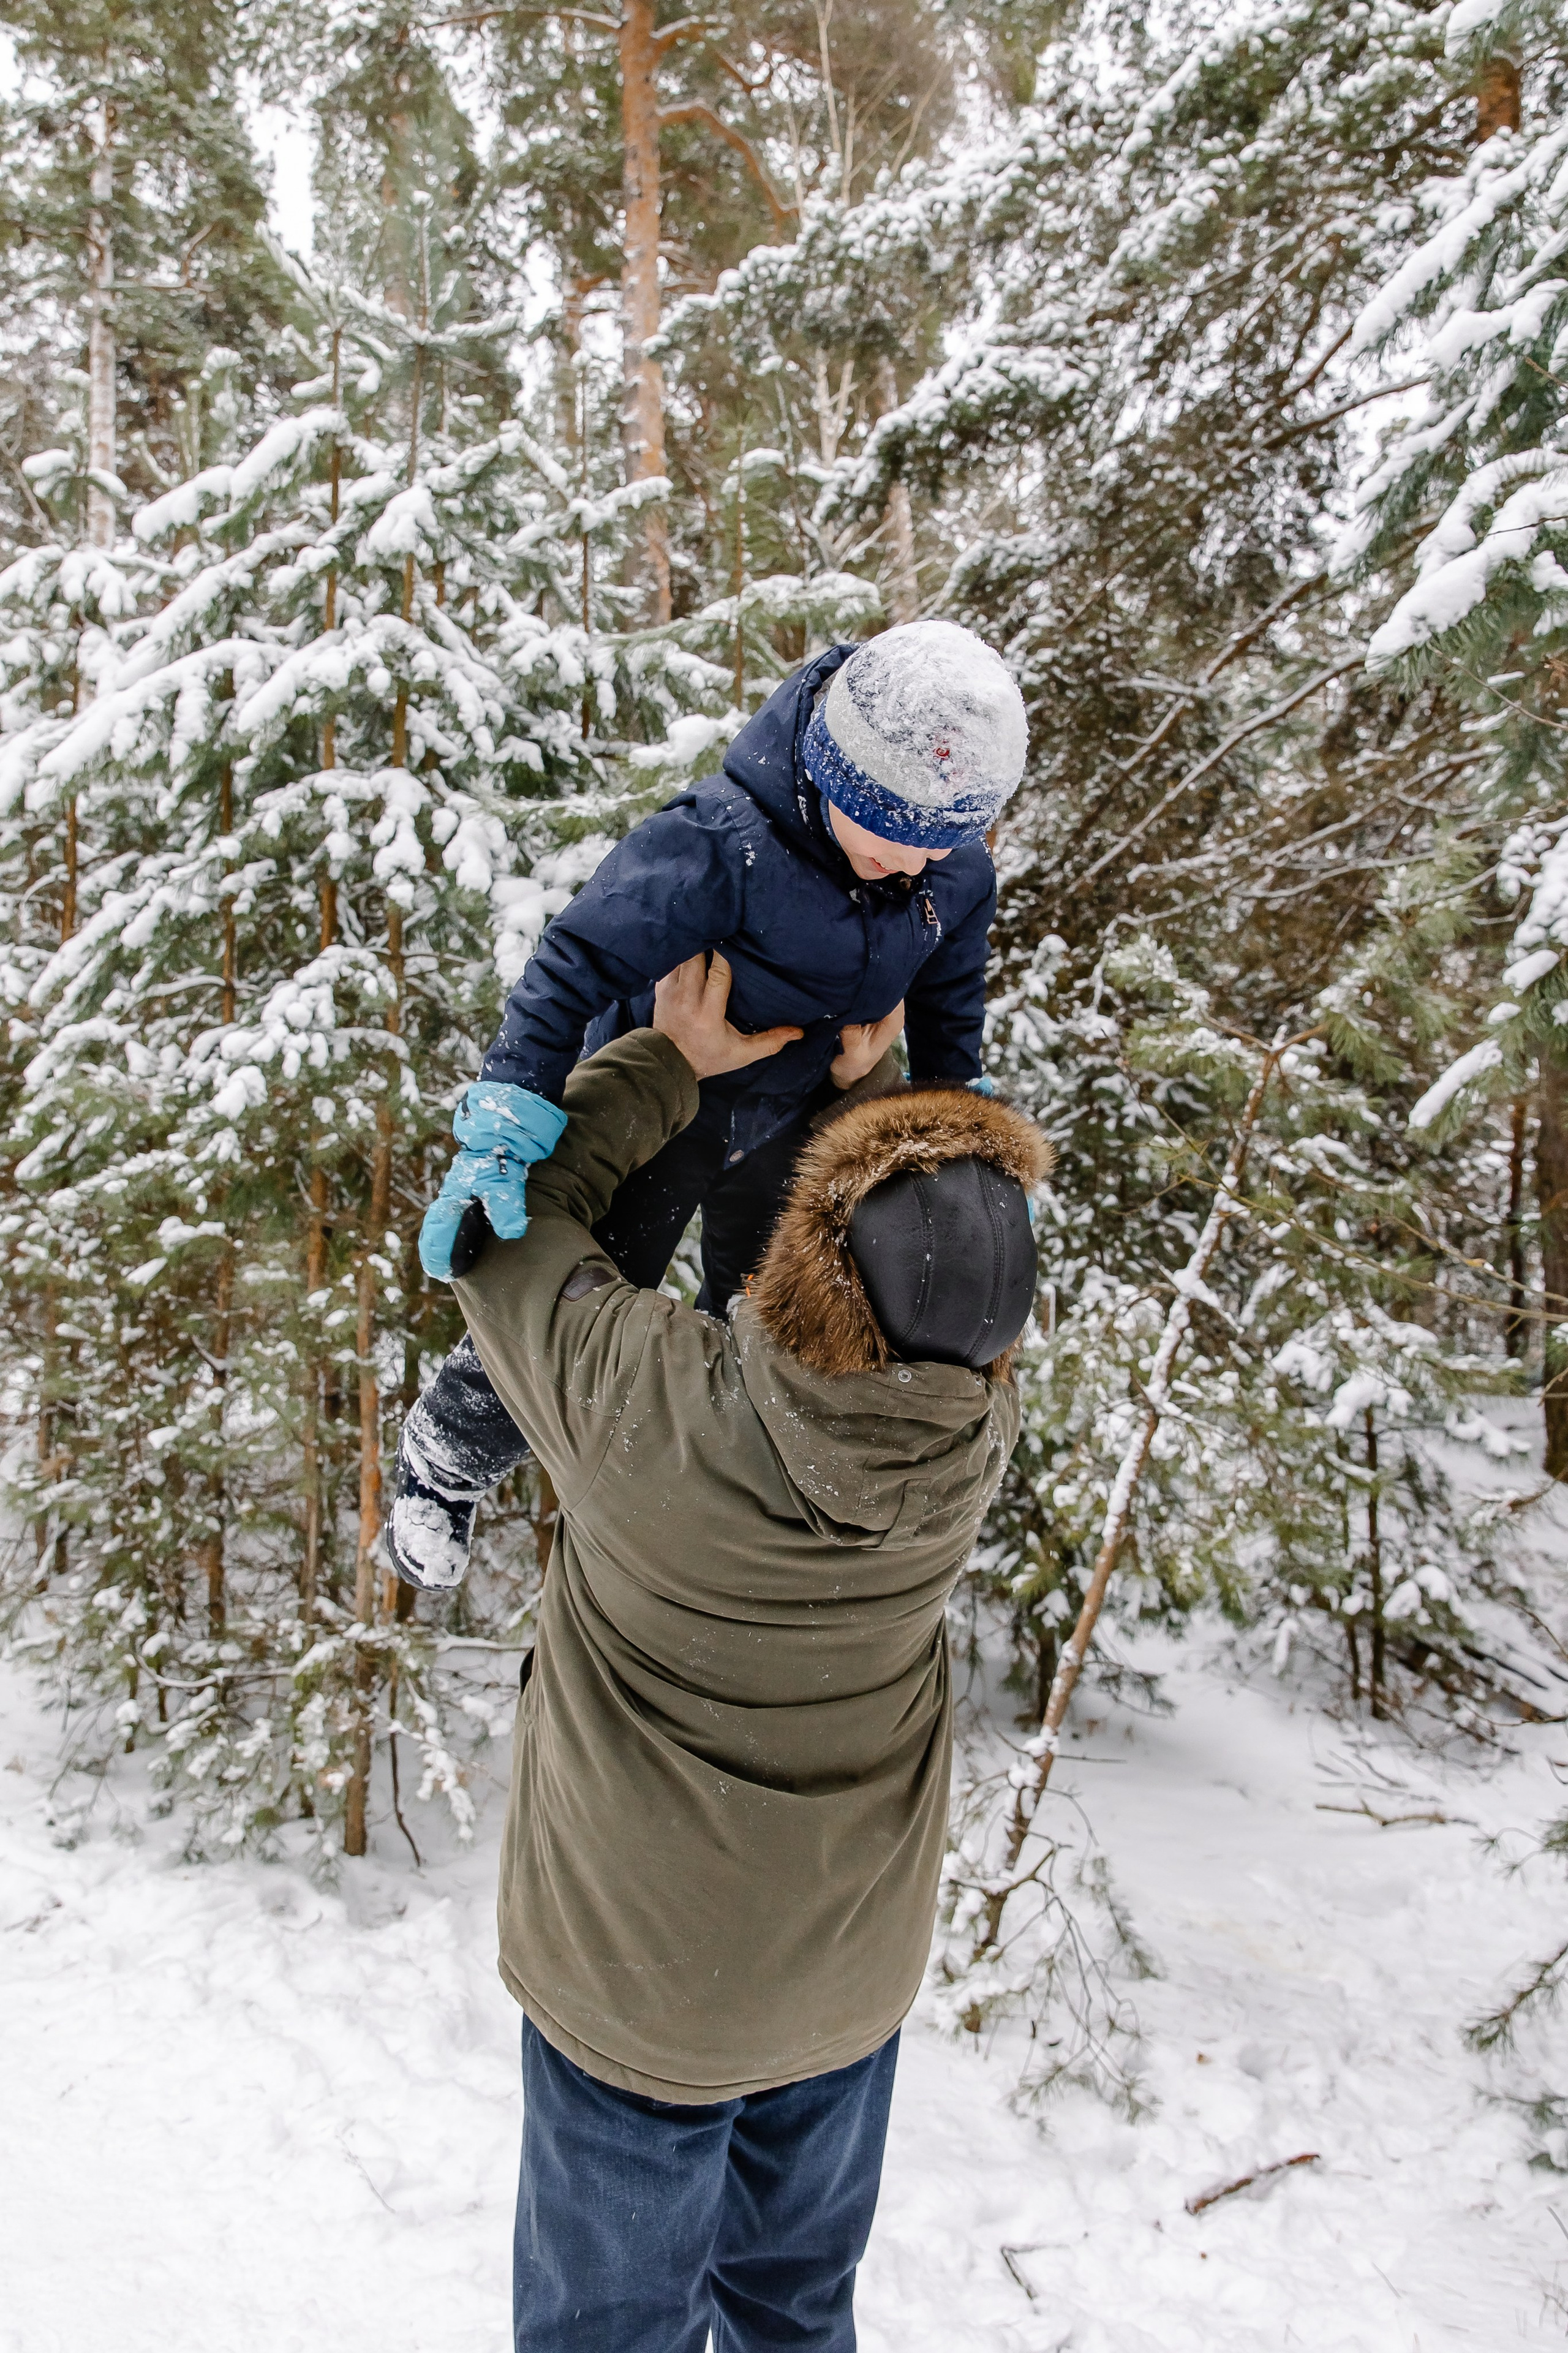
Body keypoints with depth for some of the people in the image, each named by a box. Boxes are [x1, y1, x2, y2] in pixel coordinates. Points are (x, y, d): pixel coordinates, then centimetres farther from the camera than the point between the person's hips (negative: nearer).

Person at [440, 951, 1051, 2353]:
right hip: (852, 1976, 3)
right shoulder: (977, 1439, -23)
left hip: (636, 1985, -3)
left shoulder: (649, 1401, -33)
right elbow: (944, 1306, 0)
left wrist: (673, 1060, -9)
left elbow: (507, 1210, -15)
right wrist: (868, 1075, 2)